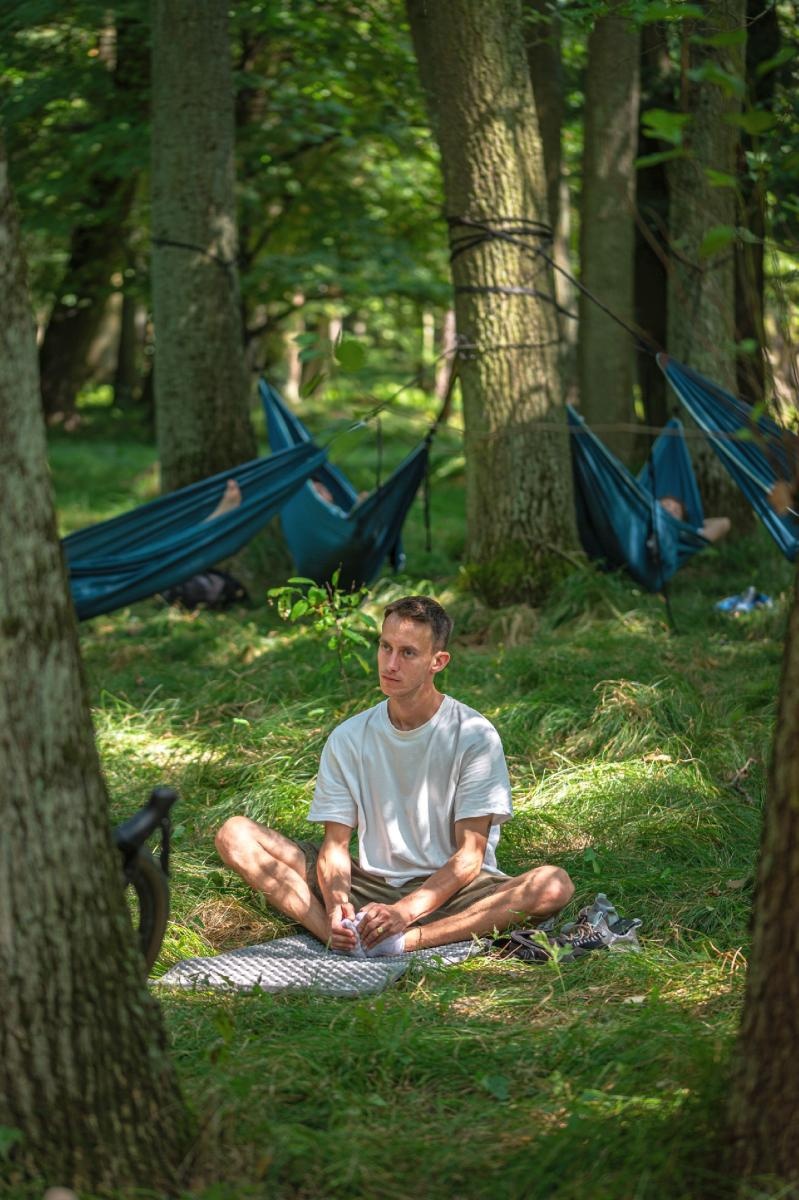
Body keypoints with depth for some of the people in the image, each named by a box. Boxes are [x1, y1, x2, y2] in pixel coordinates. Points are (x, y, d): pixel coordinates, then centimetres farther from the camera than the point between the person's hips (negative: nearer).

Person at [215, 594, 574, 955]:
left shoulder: (474, 736, -6)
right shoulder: (348, 739, 3)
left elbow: (469, 855, -11)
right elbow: (335, 843, 0)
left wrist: (405, 911, -26)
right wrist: (336, 903, -23)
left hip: (448, 891, -3)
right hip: (369, 884, 3)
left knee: (555, 884, -33)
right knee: (235, 835, -13)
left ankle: (403, 941, -41)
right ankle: (341, 935, -35)